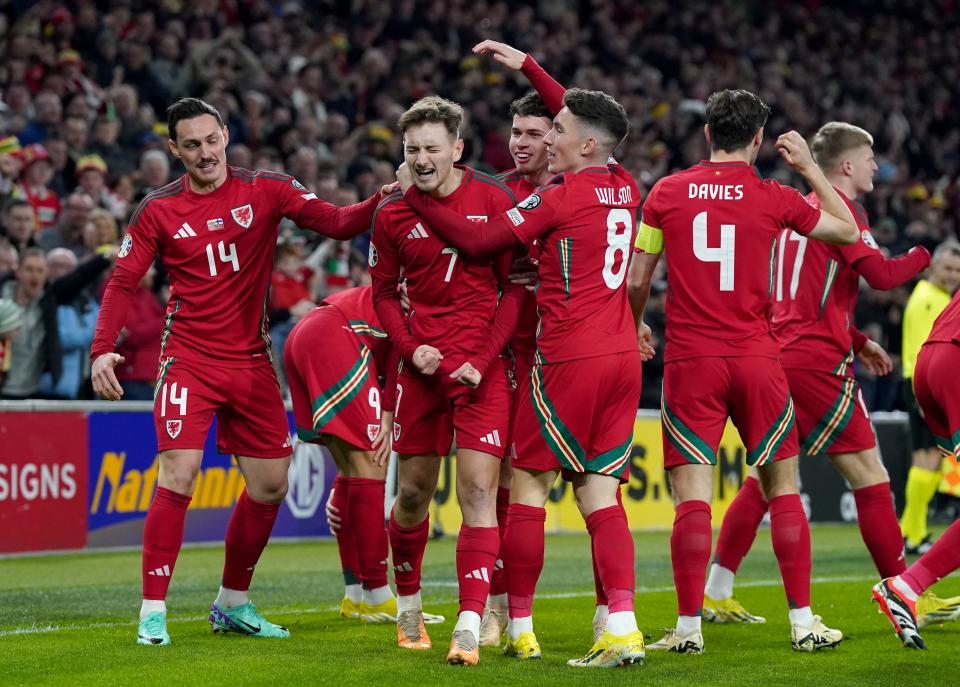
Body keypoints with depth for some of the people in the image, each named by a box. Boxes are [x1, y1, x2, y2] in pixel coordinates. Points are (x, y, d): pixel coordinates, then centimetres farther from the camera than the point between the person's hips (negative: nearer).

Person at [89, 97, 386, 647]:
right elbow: (124, 283, 0)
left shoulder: (266, 190, 2)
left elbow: (338, 223, -7)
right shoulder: (159, 210, -1)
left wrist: (382, 202, -26)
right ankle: (153, 612, -11)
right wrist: (103, 349, -13)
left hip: (251, 362, 3)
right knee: (179, 476, -18)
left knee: (271, 485, 7)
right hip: (189, 359, -3)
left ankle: (234, 604, 25)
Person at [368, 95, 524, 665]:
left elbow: (516, 288, -1)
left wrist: (484, 358, -10)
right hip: (423, 366, 3)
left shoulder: (494, 202, -3)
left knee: (478, 491, -10)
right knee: (414, 494, 9)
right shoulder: (393, 214, 4)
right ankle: (409, 605, 31)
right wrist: (411, 347, -4)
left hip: (482, 368, -3)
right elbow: (384, 293, 13)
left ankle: (470, 628, -13)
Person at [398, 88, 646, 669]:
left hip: (568, 359, -7)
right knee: (600, 493, 5)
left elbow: (478, 241, -8)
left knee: (528, 485, 4)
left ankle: (520, 628, 9)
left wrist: (415, 194, 2)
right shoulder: (626, 189, 11)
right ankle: (622, 626, -8)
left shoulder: (560, 197, -10)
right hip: (622, 356, 7)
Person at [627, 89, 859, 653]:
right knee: (783, 486, 9)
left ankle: (689, 626, -4)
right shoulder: (774, 198, -1)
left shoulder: (667, 193, 2)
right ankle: (803, 621, 9)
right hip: (757, 357, 0)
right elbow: (849, 232, 14)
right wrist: (809, 168, 18)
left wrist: (636, 326, 26)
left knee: (692, 495, -1)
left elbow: (637, 279, 7)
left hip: (690, 359, 0)